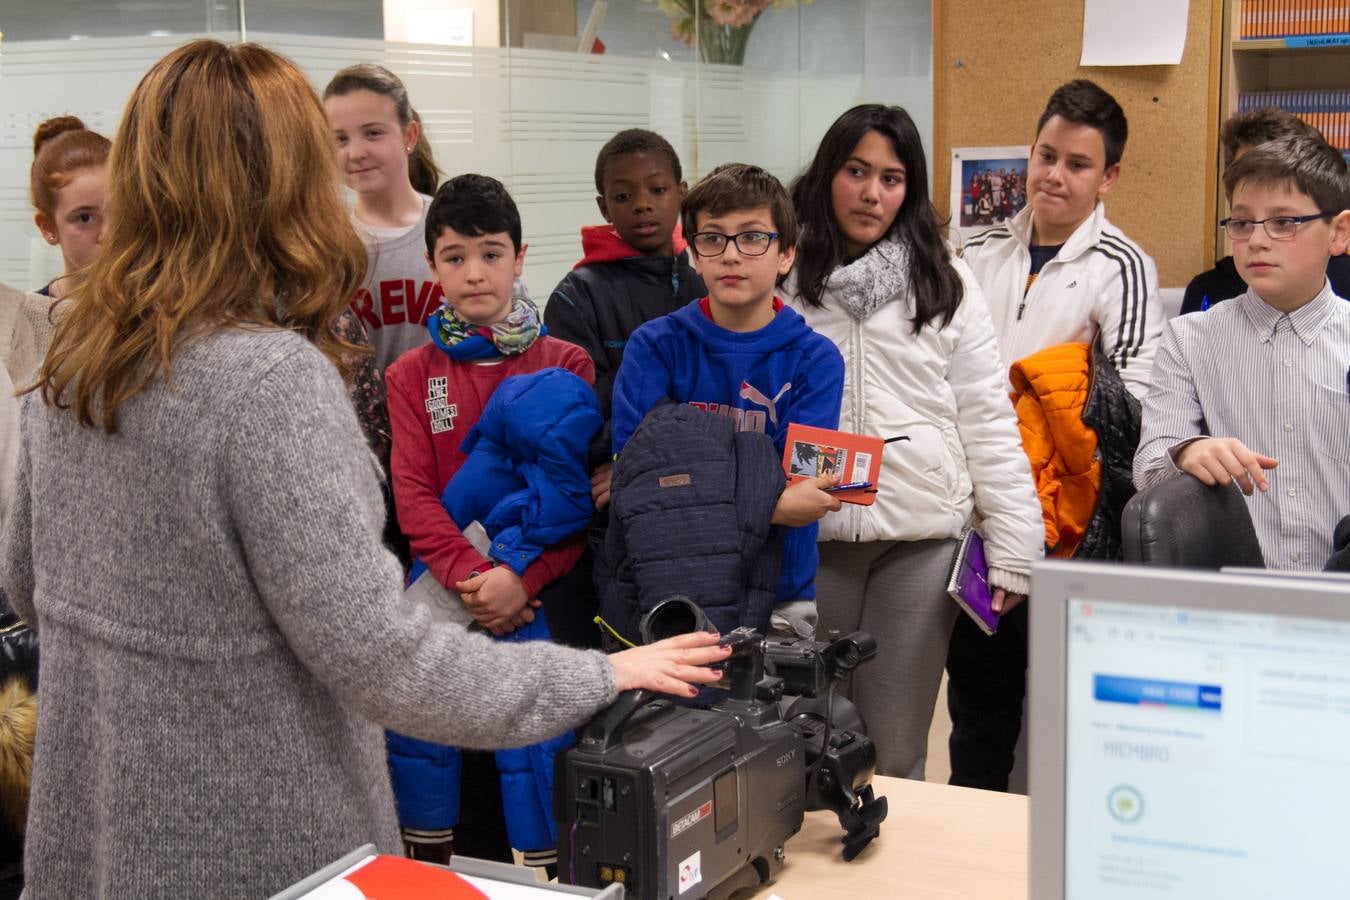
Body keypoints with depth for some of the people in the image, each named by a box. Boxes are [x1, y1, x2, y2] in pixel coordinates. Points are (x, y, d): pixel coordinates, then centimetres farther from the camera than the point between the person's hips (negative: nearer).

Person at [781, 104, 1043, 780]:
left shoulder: (945, 285, 5)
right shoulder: (784, 280, 5)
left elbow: (987, 421, 3)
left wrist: (1012, 551, -2)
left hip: (922, 538, 0)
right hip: (810, 534, 0)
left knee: (896, 750, 4)